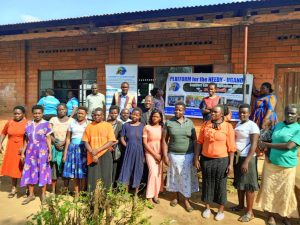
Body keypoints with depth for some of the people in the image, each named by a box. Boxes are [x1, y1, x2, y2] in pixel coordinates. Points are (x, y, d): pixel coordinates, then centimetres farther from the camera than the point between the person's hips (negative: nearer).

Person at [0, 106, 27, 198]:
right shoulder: (9, 122, 3)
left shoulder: (27, 123, -11)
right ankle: (13, 189, 27)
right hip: (12, 150, 4)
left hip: (23, 150, -4)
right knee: (13, 169, 12)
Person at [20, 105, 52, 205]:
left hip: (42, 152, -3)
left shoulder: (46, 124, -5)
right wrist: (23, 152, 8)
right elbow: (26, 140, 10)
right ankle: (31, 194, 23)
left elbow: (48, 139, -5)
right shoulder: (28, 124, 6)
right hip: (30, 152, 4)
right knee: (30, 172, 8)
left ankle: (43, 194, 17)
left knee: (43, 172, 5)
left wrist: (50, 152, -9)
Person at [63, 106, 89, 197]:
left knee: (83, 172, -1)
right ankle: (76, 193, 15)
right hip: (73, 148, 2)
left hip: (84, 149, -2)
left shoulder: (89, 124, 2)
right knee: (74, 173, 5)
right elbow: (68, 138, 10)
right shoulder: (72, 123, 9)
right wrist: (65, 153, 8)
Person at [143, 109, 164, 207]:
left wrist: (161, 154, -7)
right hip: (150, 153, -3)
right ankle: (149, 197, -5)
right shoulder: (147, 127, -3)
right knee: (153, 172, -15)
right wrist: (154, 154, -10)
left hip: (160, 154, 3)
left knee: (159, 173, 3)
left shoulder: (162, 128, 3)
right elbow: (145, 143, -7)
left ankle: (156, 194, 19)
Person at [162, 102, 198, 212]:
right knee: (174, 176, 13)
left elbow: (195, 140, 3)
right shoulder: (169, 123, -4)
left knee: (187, 177, 7)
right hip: (174, 155, 0)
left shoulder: (190, 123, 0)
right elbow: (164, 140, -2)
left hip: (188, 155, 1)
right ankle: (175, 196, 34)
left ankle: (186, 200, 23)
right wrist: (165, 155, -6)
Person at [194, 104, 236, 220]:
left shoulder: (228, 127, -8)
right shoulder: (205, 125, -1)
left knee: (220, 185, 11)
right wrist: (196, 158, 1)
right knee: (207, 183, 14)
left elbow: (231, 147, -6)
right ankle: (207, 208, 33)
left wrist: (231, 163, -7)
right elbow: (200, 143, 2)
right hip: (206, 159, 3)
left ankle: (221, 210, 30)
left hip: (221, 160, -2)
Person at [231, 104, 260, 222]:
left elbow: (253, 145, -17)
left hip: (247, 158, -7)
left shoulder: (252, 126, -13)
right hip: (237, 157, 7)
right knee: (239, 183, 17)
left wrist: (246, 162, -21)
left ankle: (250, 212, 13)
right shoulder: (238, 124, 9)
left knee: (248, 185, 2)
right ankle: (241, 205, 34)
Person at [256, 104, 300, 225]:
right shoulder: (277, 125, 5)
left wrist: (266, 145, -14)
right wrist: (267, 154, -4)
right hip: (270, 163, 4)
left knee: (285, 193, 9)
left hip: (287, 167, -3)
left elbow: (288, 146, -21)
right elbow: (269, 140, 13)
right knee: (269, 190, 7)